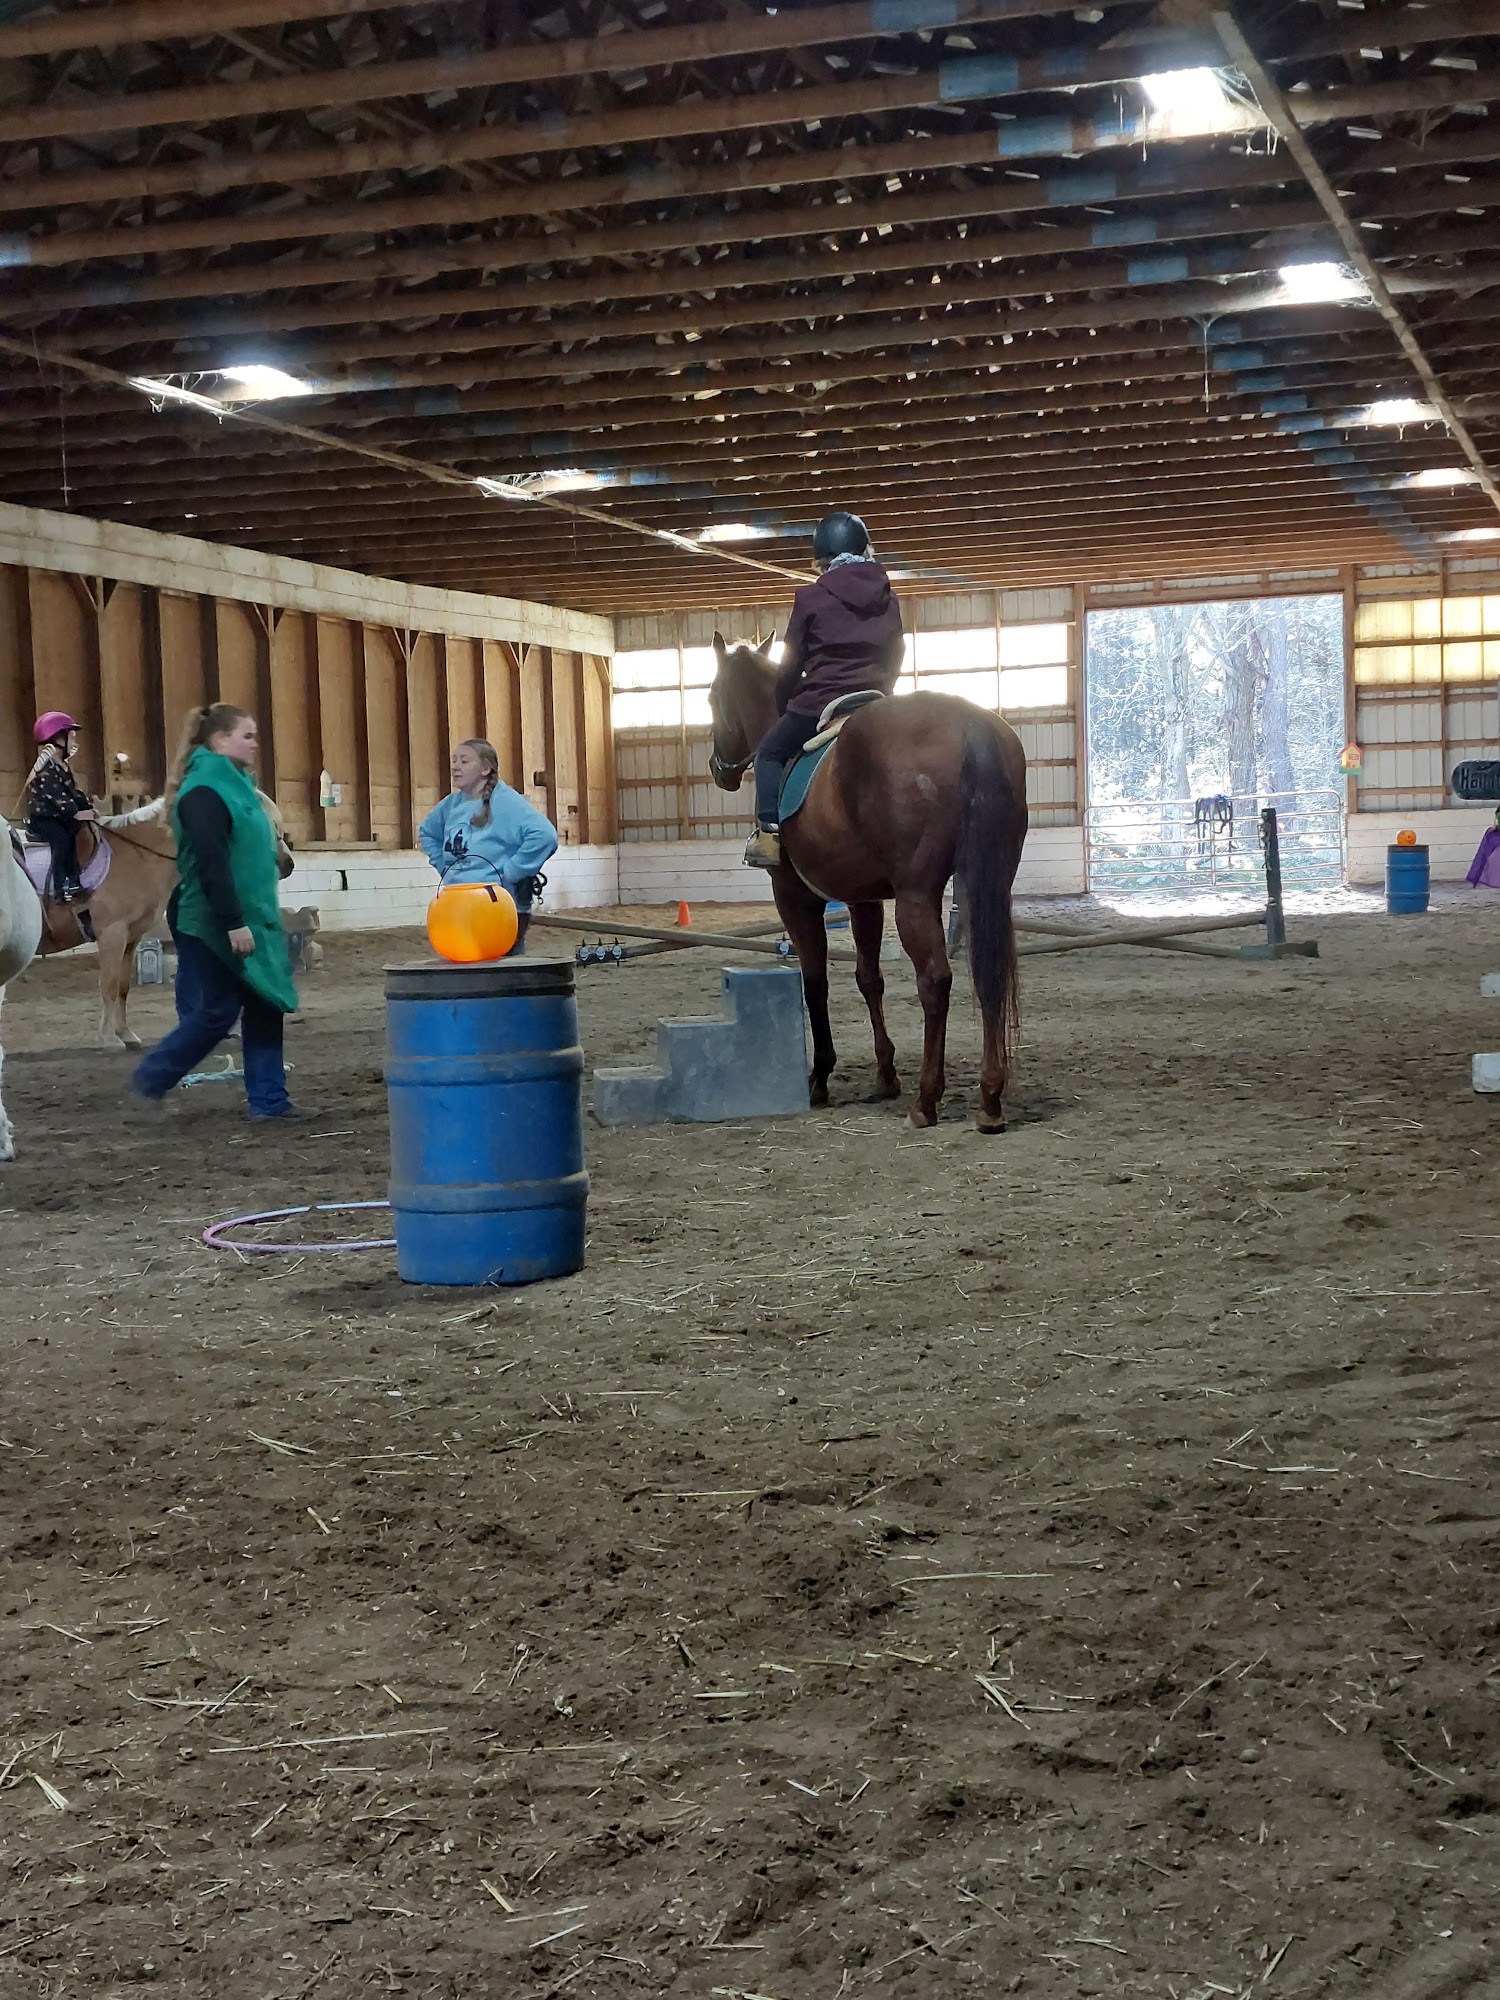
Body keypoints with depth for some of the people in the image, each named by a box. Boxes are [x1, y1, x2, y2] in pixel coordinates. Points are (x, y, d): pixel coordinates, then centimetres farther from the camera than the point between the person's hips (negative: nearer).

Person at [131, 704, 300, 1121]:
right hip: (214, 927, -9)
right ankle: (150, 1080, 13)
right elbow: (210, 864, -23)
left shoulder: (235, 785, 14)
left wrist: (263, 919, 21)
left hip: (251, 920, 9)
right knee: (216, 1013, -3)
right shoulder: (203, 791, -16)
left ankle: (268, 1099, 8)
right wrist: (233, 923, -25)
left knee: (265, 1009, 5)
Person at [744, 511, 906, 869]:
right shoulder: (888, 599, 9)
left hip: (819, 704, -4)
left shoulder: (811, 598, -4)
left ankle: (769, 833, -1)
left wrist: (783, 710, 16)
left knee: (770, 752, 16)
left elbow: (790, 666, 2)